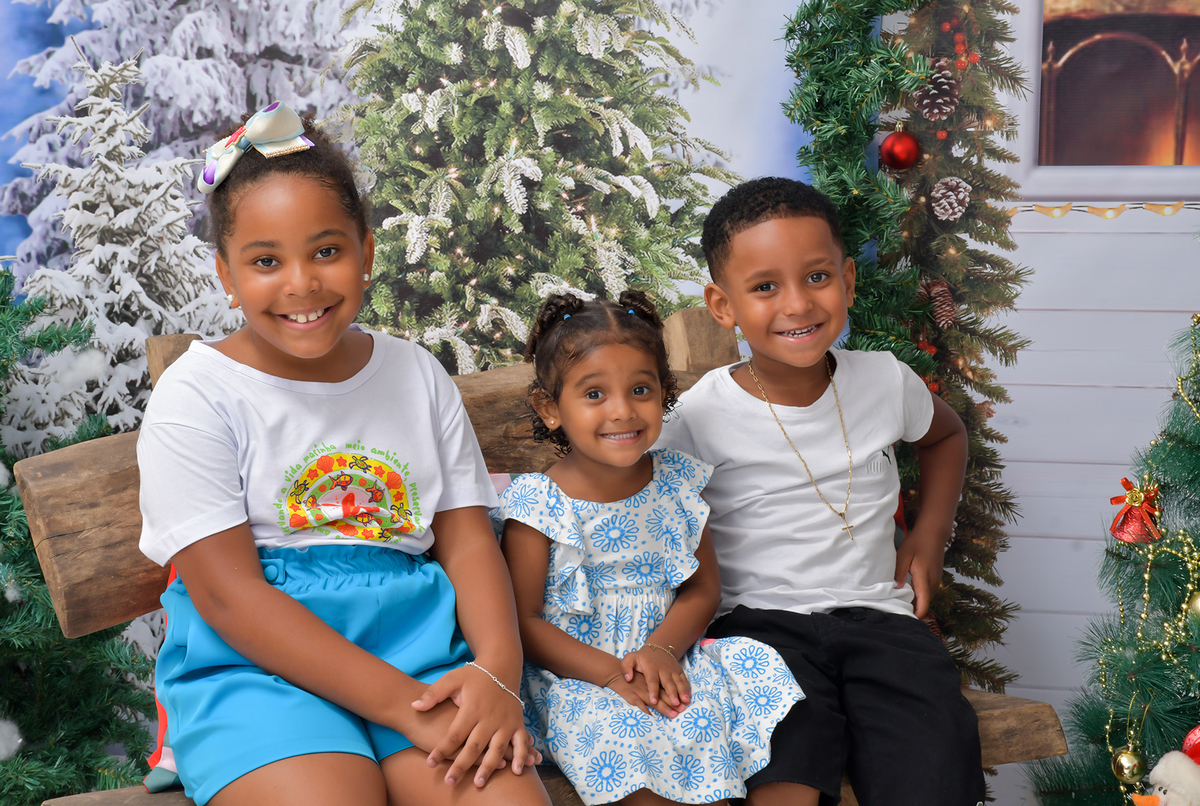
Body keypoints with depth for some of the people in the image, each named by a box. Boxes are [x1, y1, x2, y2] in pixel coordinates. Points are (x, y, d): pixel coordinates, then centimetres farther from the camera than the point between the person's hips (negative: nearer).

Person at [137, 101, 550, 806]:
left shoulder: (418, 375, 12)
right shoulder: (195, 396, -2)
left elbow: (467, 537, 9)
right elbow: (228, 593, -11)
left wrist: (498, 670, -13)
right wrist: (405, 706, -19)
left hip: (416, 645, 3)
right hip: (254, 663, -3)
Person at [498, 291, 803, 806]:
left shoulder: (676, 484, 4)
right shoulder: (538, 506, -8)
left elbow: (703, 588, 6)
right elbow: (524, 621, -9)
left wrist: (663, 649, -14)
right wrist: (611, 672, -20)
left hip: (668, 662, 4)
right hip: (575, 675, -4)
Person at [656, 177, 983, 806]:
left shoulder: (886, 383, 5)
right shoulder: (700, 416, -5)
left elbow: (946, 435, 29)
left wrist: (930, 536, 18)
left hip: (878, 616, 3)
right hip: (761, 621, -3)